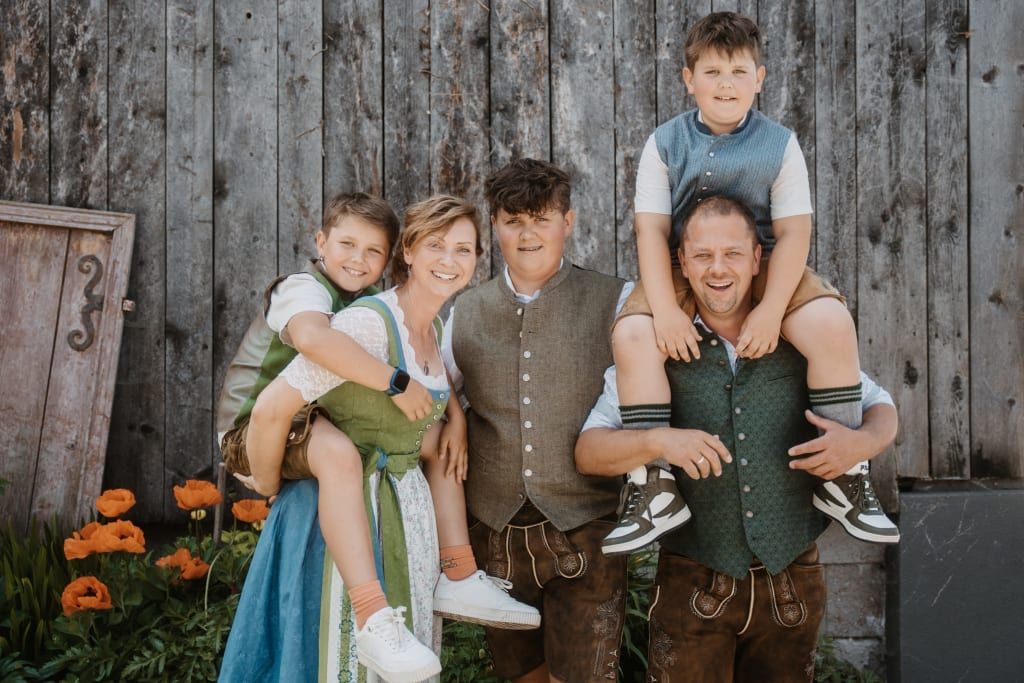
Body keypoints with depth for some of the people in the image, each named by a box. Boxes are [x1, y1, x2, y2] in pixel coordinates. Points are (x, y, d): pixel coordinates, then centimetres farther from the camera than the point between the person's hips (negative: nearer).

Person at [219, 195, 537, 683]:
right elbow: (270, 409, -26)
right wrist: (267, 486, -12)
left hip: (406, 518, 7)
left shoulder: (434, 331, 5)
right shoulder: (368, 322, -23)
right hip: (343, 526, -7)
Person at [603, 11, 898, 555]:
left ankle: (842, 479, -10)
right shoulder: (665, 144, 0)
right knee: (632, 334, -28)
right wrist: (665, 310, -20)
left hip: (764, 269, 0)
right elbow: (651, 229, -7)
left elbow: (793, 232, -7)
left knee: (834, 325, -25)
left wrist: (771, 311, -20)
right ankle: (656, 491, -17)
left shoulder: (779, 145, -1)